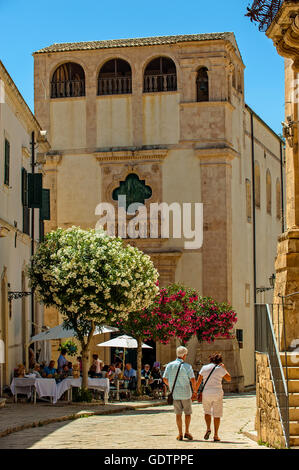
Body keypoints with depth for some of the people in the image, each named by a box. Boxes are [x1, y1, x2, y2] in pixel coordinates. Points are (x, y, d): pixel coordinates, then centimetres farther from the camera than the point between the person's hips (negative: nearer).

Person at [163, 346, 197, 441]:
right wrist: (194, 389, 3)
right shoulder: (187, 366, -9)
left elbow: (165, 379, 1)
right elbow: (193, 379, -15)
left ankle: (180, 434, 7)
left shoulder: (170, 365, -1)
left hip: (175, 393, 2)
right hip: (185, 392, -2)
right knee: (188, 413, 12)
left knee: (178, 414, 9)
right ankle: (187, 432, 6)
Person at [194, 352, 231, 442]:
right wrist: (224, 368, 17)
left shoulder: (204, 368, 4)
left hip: (206, 393, 1)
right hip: (217, 393, -1)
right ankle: (215, 435, 3)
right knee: (217, 414, 6)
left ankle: (208, 428, 1)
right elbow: (229, 379, 8)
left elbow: (198, 381, 4)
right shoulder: (220, 369, -2)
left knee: (207, 411, 22)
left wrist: (195, 392, 12)